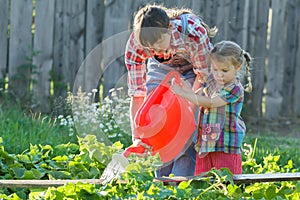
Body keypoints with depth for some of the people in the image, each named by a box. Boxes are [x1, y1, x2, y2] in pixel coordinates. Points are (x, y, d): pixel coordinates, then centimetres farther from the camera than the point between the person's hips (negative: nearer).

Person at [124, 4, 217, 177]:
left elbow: (203, 77, -27)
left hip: (193, 69, -2)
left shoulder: (194, 34, -39)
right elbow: (137, 93, -27)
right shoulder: (135, 43, -31)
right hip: (161, 69, 2)